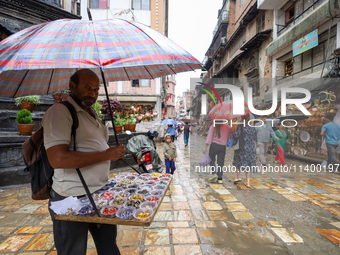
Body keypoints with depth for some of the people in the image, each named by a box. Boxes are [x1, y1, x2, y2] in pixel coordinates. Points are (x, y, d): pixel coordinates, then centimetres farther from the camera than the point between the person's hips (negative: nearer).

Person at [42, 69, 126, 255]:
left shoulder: (92, 114, 13)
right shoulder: (59, 112, -15)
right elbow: (58, 159, -27)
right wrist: (106, 155, -22)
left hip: (101, 194, 8)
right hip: (73, 199, -8)